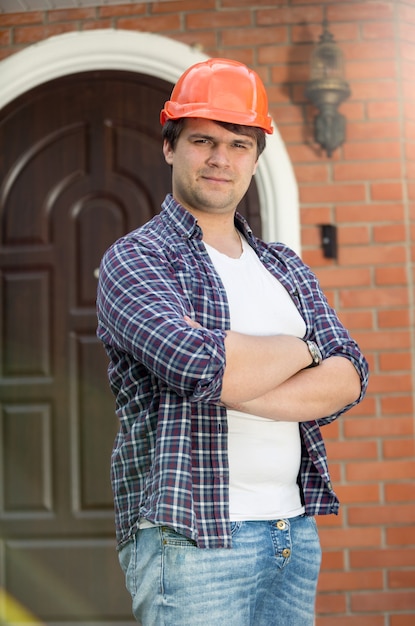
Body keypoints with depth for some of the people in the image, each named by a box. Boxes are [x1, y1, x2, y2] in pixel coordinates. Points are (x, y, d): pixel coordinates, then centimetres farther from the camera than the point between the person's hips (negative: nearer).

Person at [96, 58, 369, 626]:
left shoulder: (286, 268, 15)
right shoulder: (134, 259, -3)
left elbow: (348, 380, 1)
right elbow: (201, 365, -20)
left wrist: (237, 384, -13)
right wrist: (300, 349, -3)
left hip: (296, 530, 6)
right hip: (192, 536, -5)